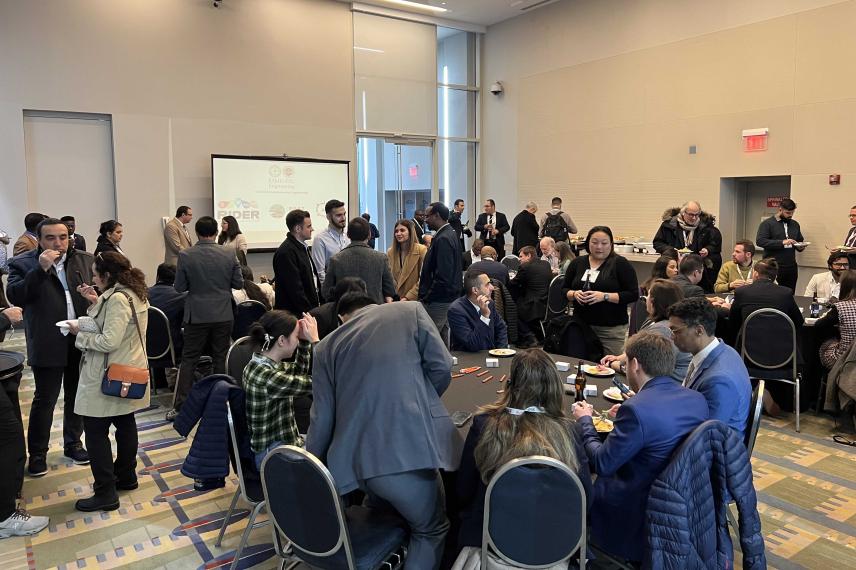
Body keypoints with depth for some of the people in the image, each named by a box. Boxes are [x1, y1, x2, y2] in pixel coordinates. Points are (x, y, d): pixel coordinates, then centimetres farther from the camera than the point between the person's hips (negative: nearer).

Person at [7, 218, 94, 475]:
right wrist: (41, 269, -25)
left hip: (82, 341, 3)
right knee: (44, 399, 5)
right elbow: (15, 296, -16)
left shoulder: (85, 260, 5)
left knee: (77, 396, 16)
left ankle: (73, 443, 33)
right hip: (47, 345, -3)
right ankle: (37, 453, 21)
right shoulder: (23, 263, -4)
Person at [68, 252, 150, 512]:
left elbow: (109, 342, -25)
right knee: (125, 423, 19)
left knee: (96, 432, -2)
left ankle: (106, 493, 4)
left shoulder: (117, 298, -22)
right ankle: (126, 476, 33)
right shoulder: (135, 294, 7)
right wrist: (97, 302, 3)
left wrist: (80, 334, -11)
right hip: (128, 373, 10)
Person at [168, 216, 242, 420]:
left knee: (188, 360, 7)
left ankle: (180, 407, 7)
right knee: (220, 359, 12)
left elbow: (179, 287, -5)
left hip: (197, 316, -1)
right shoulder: (228, 255, -6)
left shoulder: (185, 256, -10)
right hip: (223, 316, 1)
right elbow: (239, 283, 0)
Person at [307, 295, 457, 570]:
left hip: (354, 458, 3)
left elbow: (321, 419, 15)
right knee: (431, 529, 20)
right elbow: (441, 366, 3)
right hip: (408, 448, -3)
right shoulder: (410, 310, 13)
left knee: (383, 513, 34)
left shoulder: (326, 347, 17)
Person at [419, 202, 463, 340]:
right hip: (447, 298, 10)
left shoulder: (443, 239, -18)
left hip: (439, 302, -10)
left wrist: (426, 299, -16)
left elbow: (443, 277, -24)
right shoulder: (449, 234, 14)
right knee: (445, 338, 16)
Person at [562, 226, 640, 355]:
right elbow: (564, 289, 15)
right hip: (581, 325, 3)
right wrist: (574, 294, -7)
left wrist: (605, 296, -17)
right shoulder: (578, 263, 10)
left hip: (611, 329, -3)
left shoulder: (621, 264, -2)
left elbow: (633, 294, -7)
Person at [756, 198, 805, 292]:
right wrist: (782, 242, -21)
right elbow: (760, 241, -14)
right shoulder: (767, 223, -2)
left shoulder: (795, 224, 17)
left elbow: (800, 241, 28)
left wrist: (800, 247, 3)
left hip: (791, 267, 6)